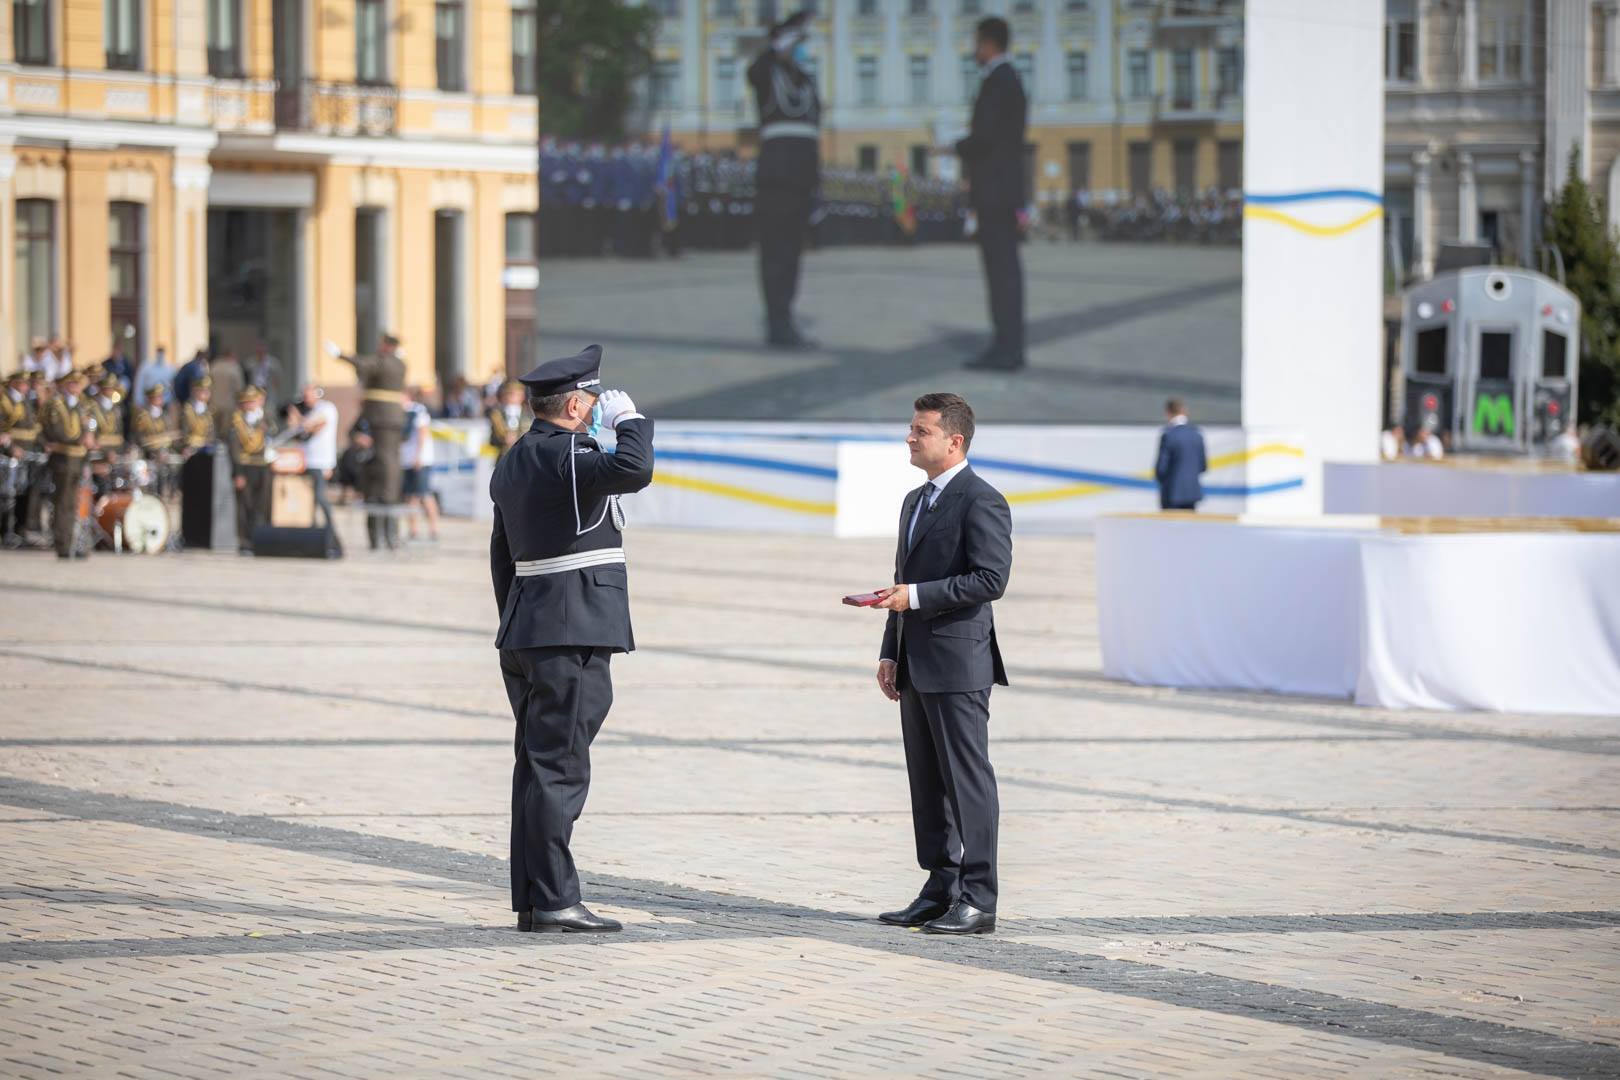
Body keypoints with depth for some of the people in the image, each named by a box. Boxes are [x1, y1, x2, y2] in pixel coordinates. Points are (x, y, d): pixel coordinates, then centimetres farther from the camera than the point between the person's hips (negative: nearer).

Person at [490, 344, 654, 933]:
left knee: (538, 767, 11)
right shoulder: (565, 455, -14)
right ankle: (553, 901, -8)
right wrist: (629, 419, -13)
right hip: (572, 634, -10)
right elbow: (634, 470, -32)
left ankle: (532, 899, 13)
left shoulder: (514, 460, 17)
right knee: (558, 767, -8)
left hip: (525, 635, 10)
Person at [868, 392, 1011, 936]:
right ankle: (941, 890, 16)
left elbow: (990, 579, -18)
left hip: (958, 665, -9)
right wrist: (890, 653, 15)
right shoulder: (916, 501, 19)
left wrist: (916, 597, -19)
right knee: (927, 783, 11)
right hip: (916, 666, 9)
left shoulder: (981, 502, -10)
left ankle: (978, 901, -4)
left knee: (967, 781, -6)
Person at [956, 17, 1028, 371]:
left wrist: (960, 148, -2)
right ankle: (1008, 346, 10)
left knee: (1001, 268, -10)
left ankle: (1006, 350, -11)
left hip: (994, 191, -10)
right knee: (1004, 268, 9)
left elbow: (984, 136, -22)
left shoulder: (996, 81, -14)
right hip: (1002, 189, 10)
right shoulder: (1011, 81, 19)